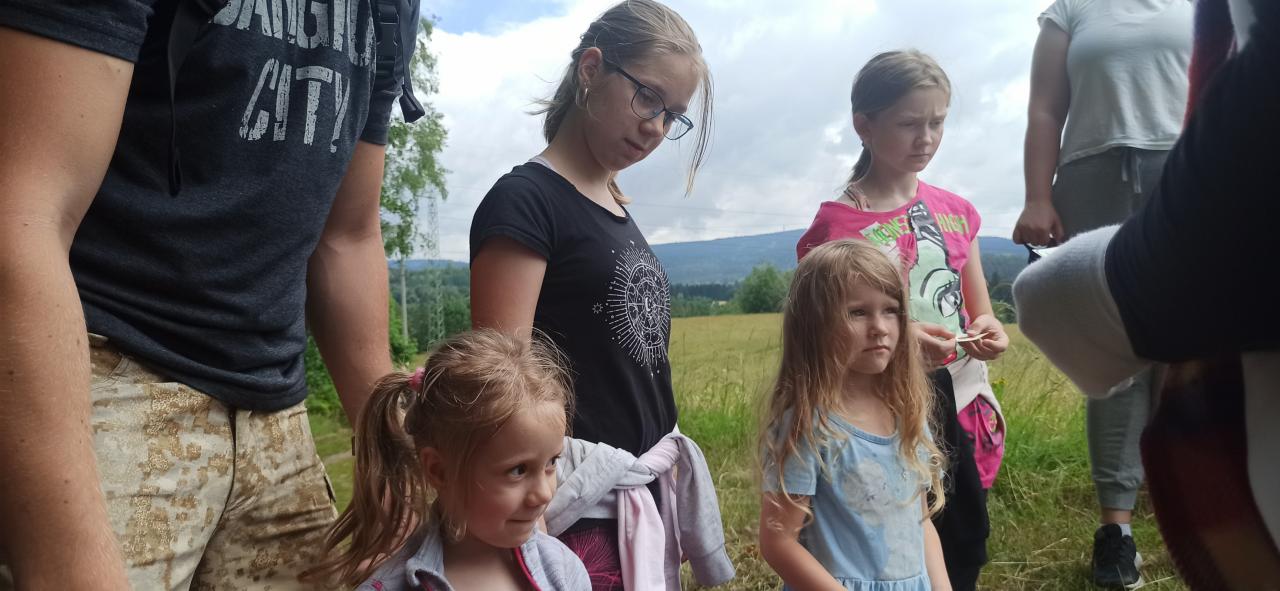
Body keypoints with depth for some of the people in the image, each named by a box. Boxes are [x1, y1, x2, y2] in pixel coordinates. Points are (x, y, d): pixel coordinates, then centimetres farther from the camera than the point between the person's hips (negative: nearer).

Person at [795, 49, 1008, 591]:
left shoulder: (956, 212, 7)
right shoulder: (837, 224, -11)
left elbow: (979, 312, 14)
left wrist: (989, 332, -8)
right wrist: (899, 340, -24)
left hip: (963, 407, 6)